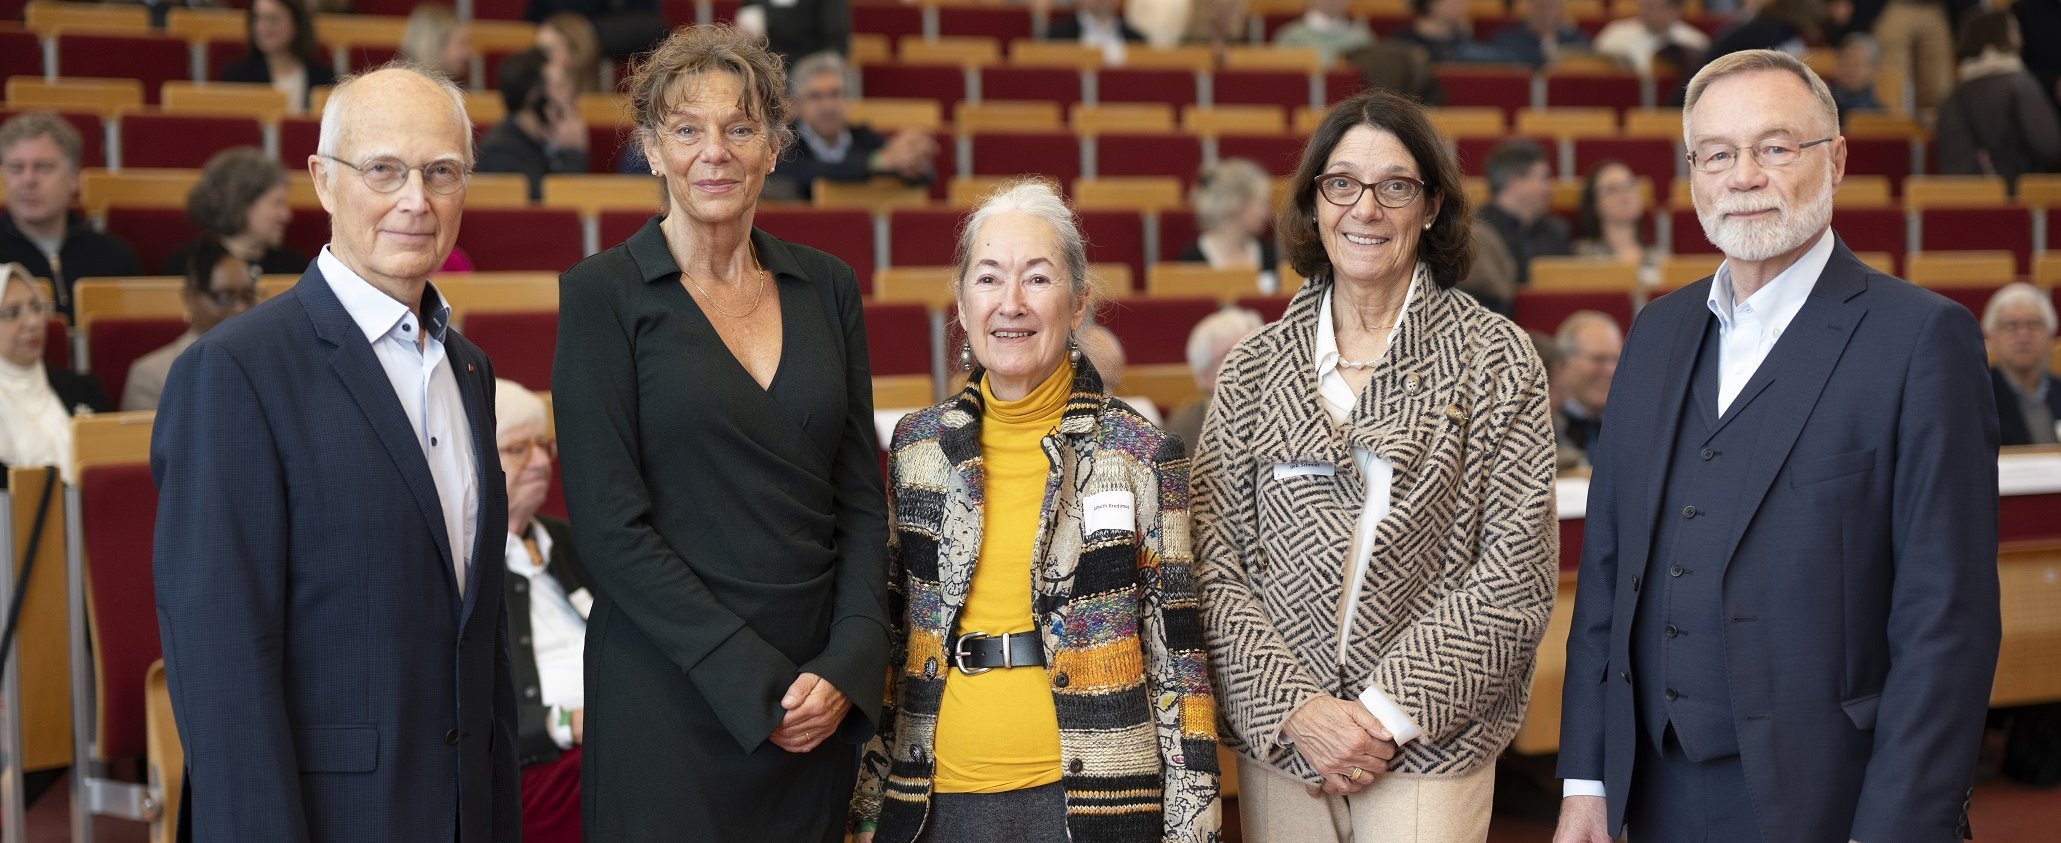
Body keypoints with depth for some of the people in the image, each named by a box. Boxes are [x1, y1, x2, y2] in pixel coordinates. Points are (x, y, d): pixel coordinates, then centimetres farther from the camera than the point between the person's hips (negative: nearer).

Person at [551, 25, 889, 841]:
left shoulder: (825, 287, 8)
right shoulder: (603, 292, -5)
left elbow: (861, 498, 9)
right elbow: (610, 524, -11)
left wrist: (847, 666, -6)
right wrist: (753, 681, -14)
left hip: (817, 703, 4)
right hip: (669, 695, -4)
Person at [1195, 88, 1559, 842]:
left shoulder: (1496, 358, 0)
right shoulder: (1252, 370, 6)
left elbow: (1516, 573, -6)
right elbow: (1216, 567, 3)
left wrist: (1386, 711, -11)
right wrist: (1296, 709, -10)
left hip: (1429, 745, -2)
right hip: (1276, 739, 2)